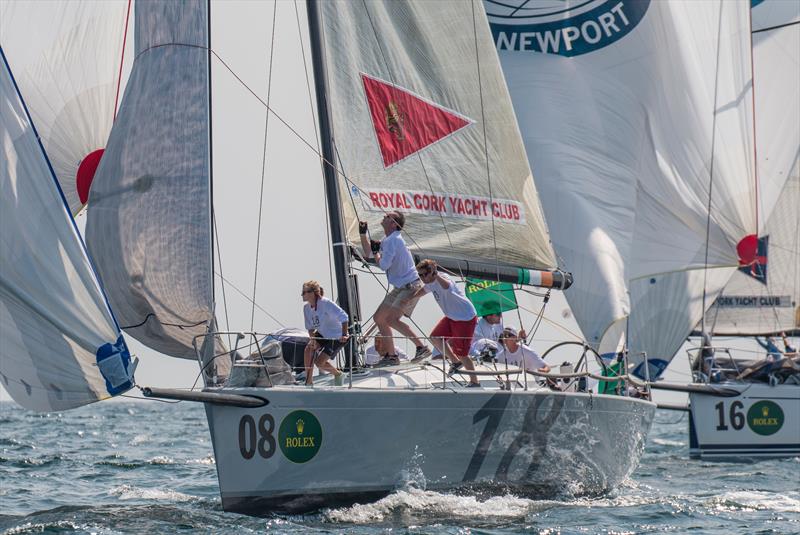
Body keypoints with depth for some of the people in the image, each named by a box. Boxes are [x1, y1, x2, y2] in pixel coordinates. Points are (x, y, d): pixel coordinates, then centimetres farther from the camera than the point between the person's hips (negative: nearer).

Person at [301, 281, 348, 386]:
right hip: (322, 334, 7)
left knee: (319, 362, -12)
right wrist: (312, 339, -16)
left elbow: (343, 317, -31)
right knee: (308, 349, -15)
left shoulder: (326, 303, -28)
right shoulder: (307, 307, -5)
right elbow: (310, 327, 3)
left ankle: (338, 375, 18)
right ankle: (309, 382, -5)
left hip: (337, 337, -7)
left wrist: (344, 335, -37)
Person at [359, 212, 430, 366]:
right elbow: (368, 254, 27)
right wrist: (363, 234, 17)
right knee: (379, 318, 14)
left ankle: (422, 347, -20)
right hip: (399, 288, 10)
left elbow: (383, 265, -21)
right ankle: (390, 356, 18)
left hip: (410, 287, -10)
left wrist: (376, 251, -3)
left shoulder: (393, 240, -16)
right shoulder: (388, 240, 16)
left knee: (392, 319, -21)